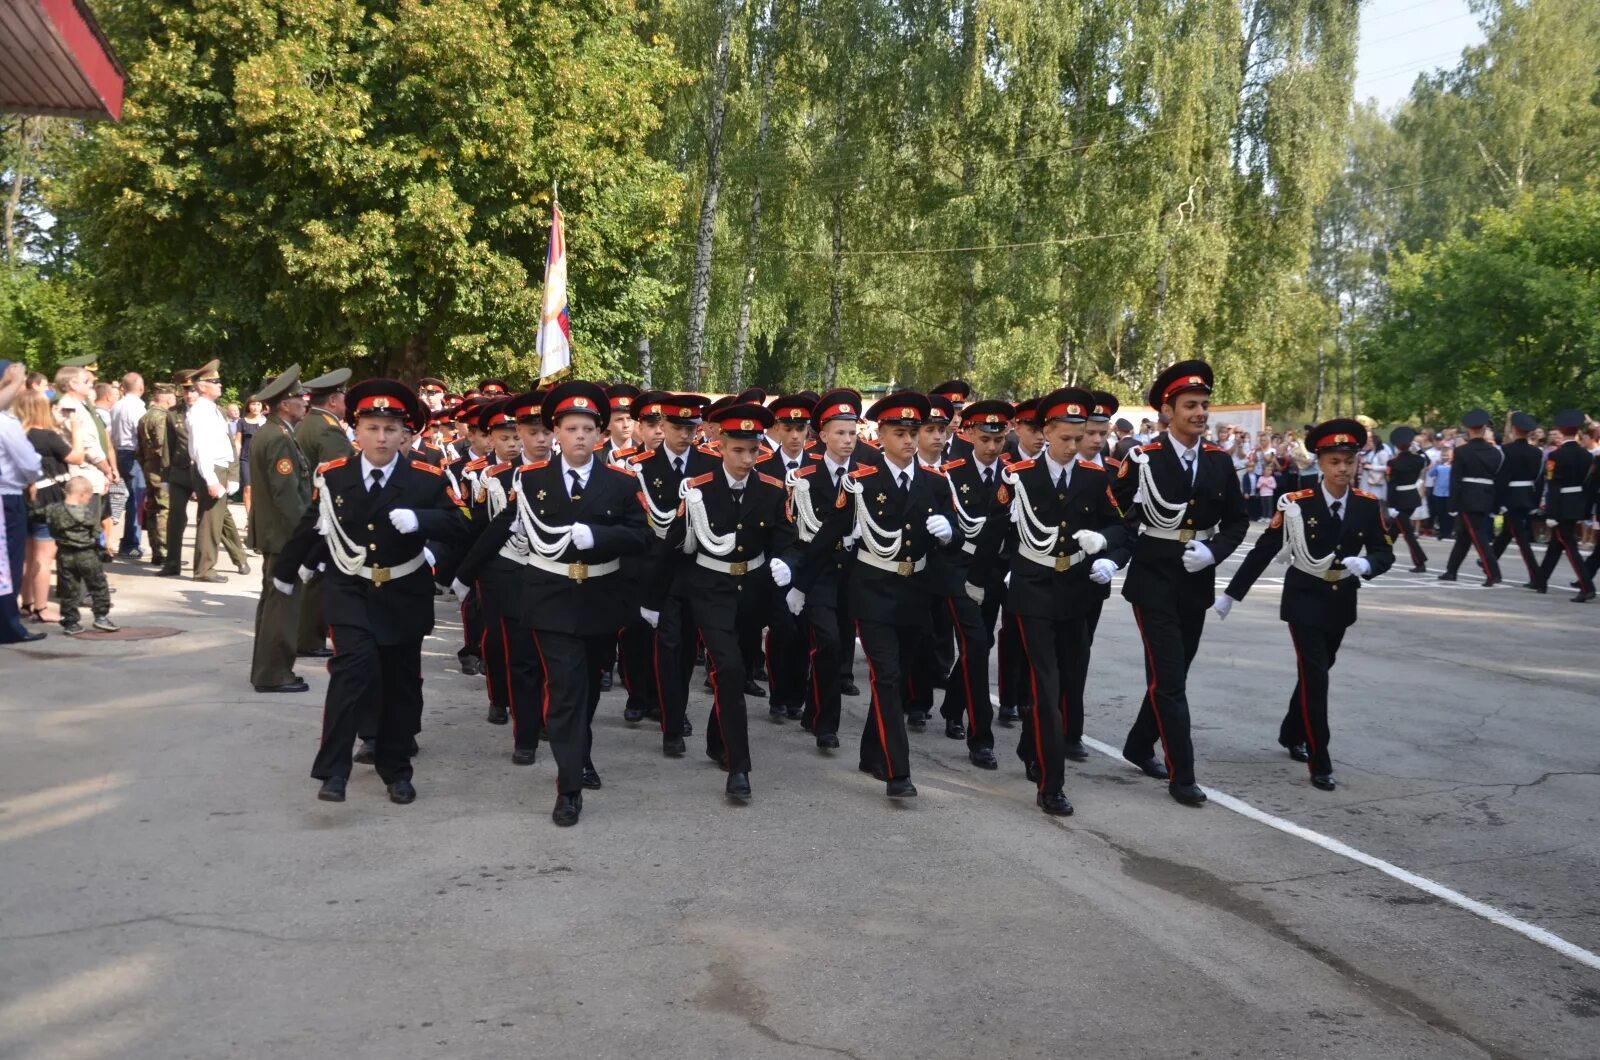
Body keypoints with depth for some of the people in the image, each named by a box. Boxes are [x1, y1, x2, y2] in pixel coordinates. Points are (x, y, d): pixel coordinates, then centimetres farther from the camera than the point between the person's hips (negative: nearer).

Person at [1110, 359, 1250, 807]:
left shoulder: (1220, 462, 3)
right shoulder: (1143, 459, -9)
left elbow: (1237, 521, 8)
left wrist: (1213, 551, -9)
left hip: (1197, 582, 5)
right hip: (1154, 581, -5)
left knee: (1173, 673, 16)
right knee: (1168, 679, -6)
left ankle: (1139, 746, 35)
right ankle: (1181, 775, -1)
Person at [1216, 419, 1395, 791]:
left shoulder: (1369, 505, -7)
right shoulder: (1296, 503, -15)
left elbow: (1386, 554, -3)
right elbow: (1263, 550, -10)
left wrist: (1365, 564, -28)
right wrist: (1231, 594, -7)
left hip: (1342, 602, 4)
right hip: (1304, 599, -4)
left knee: (1318, 671, 18)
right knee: (1314, 675, -10)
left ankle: (1291, 734, 40)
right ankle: (1320, 763, -6)